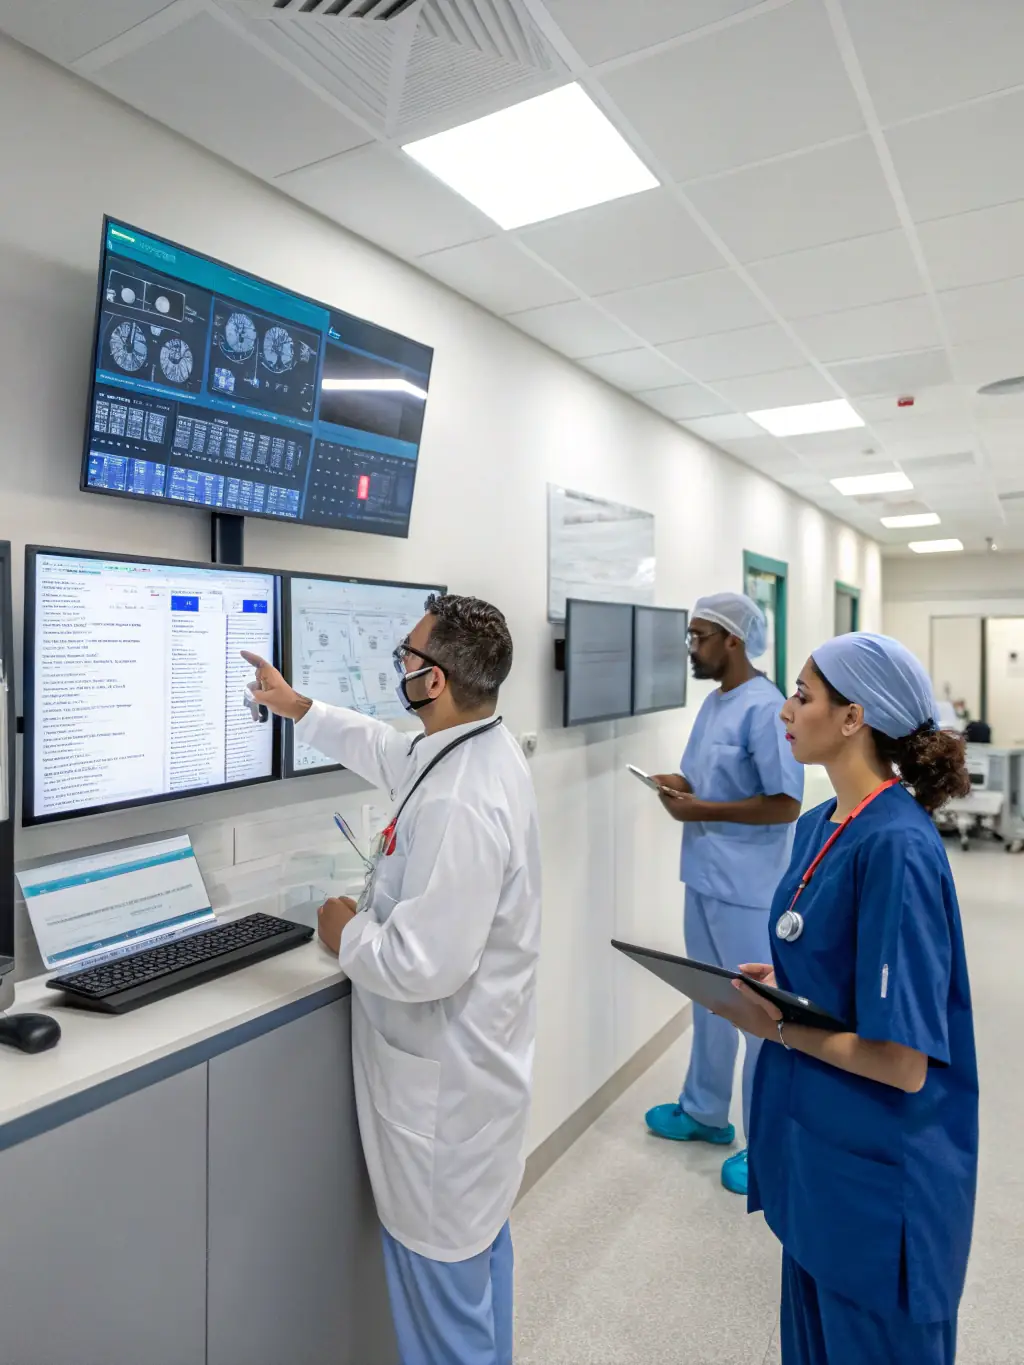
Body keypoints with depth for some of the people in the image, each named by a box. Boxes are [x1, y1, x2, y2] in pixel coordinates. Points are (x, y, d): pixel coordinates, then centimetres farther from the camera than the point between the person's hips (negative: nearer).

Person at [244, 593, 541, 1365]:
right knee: (478, 1241, 28)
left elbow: (423, 965, -32)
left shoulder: (457, 805, -33)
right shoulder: (480, 747, -2)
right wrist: (298, 708, 24)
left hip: (443, 1075, -10)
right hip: (474, 1053, 10)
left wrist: (348, 933, -13)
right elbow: (393, 754, 17)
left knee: (441, 1270, 12)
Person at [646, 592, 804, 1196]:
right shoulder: (713, 703, 9)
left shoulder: (765, 708, -19)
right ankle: (705, 1112, 41)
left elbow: (785, 804, -22)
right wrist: (682, 785, -2)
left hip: (748, 888, -9)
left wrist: (700, 810, -20)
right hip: (704, 878, 9)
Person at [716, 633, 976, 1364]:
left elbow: (902, 1062, -25)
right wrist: (772, 982, -4)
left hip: (877, 1173, -8)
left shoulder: (897, 847, -26)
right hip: (816, 1146, 8)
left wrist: (777, 1027, -16)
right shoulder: (819, 825, 0)